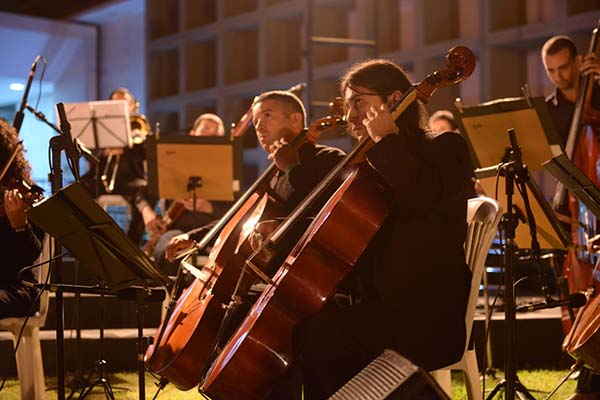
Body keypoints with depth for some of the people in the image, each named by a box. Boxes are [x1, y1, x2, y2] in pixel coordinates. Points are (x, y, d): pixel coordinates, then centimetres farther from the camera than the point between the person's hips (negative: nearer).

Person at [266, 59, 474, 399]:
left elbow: (422, 197, -26)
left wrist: (386, 138, -15)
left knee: (316, 333, -27)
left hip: (423, 318, -8)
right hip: (374, 303, 8)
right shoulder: (368, 164, 20)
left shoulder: (445, 149, -2)